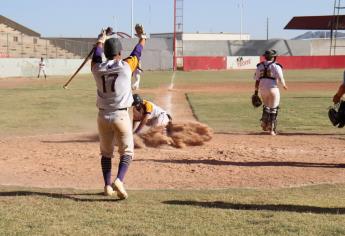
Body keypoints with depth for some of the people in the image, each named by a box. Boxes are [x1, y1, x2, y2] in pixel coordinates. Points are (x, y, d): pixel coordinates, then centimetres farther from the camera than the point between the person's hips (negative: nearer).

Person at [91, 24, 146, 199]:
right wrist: (142, 36, 27)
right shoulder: (126, 67, -9)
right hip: (121, 116, -3)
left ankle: (107, 186, 15)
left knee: (106, 153, 16)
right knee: (127, 152, 4)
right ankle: (119, 180, -17)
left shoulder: (97, 69, -2)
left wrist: (100, 41, 39)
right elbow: (137, 53, 8)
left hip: (103, 116, 4)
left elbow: (96, 56, 21)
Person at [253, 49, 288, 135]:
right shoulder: (276, 66, -7)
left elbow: (257, 80, 7)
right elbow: (280, 78, -14)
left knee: (266, 106, 24)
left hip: (263, 89, 4)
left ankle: (264, 124, 13)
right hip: (273, 89, -4)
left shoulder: (260, 66, 7)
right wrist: (284, 85, 6)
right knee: (273, 109, 5)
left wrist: (256, 92, 11)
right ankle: (272, 129, 6)